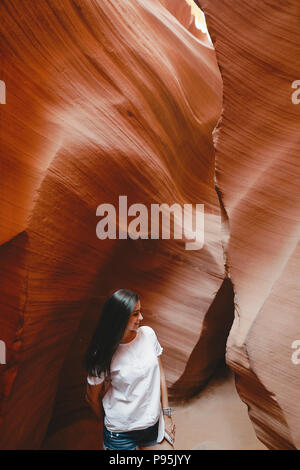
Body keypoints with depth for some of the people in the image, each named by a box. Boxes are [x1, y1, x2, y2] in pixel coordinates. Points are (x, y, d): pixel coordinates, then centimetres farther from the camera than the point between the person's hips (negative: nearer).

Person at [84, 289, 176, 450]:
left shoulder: (148, 334, -10)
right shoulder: (105, 354, -20)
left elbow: (160, 373, 0)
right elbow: (92, 398, -6)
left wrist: (166, 413, 1)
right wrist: (109, 422, 9)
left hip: (153, 423, 4)